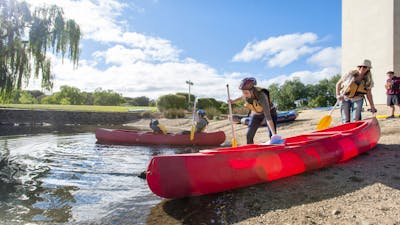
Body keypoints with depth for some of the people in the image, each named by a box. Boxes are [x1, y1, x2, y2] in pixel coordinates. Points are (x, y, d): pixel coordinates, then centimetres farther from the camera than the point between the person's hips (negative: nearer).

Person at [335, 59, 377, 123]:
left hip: (357, 100, 2)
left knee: (355, 120, -8)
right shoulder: (350, 74, -10)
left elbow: (369, 94, 5)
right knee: (345, 121, -1)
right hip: (344, 99, -1)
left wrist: (372, 106, 4)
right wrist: (338, 95, -13)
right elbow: (338, 84, -1)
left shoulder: (368, 80, -2)